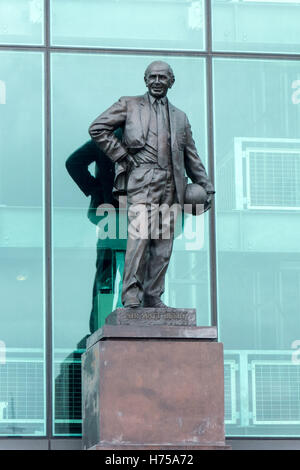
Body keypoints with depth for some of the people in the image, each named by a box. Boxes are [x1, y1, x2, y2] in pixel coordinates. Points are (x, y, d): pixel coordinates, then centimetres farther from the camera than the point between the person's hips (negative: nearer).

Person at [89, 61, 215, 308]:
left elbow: (192, 157, 26)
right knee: (139, 232, -21)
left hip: (171, 184, 4)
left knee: (163, 243, 0)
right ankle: (131, 293, -24)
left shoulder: (179, 117, 24)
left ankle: (153, 296, 2)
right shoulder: (129, 105, 13)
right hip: (142, 178, -4)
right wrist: (122, 156, 0)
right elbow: (97, 128, 6)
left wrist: (206, 186, 18)